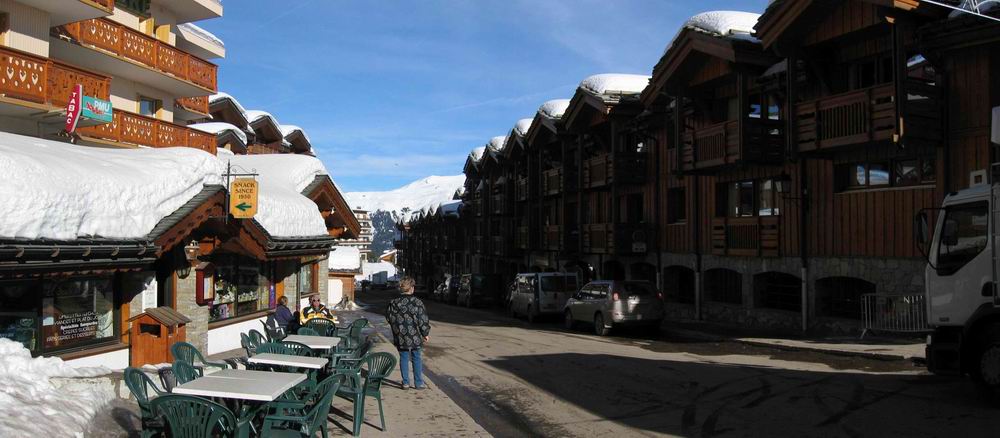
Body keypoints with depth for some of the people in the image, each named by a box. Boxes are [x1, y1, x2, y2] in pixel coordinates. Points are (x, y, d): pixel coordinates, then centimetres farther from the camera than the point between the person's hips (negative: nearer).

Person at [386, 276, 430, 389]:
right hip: (415, 337, -2)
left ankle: (405, 382, 14)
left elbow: (389, 318, 5)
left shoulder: (394, 302, -3)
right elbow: (423, 320, -10)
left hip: (400, 338, 2)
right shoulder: (417, 302, -12)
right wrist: (426, 334, 2)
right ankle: (418, 383, 13)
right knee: (416, 358, 10)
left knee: (404, 358, 12)